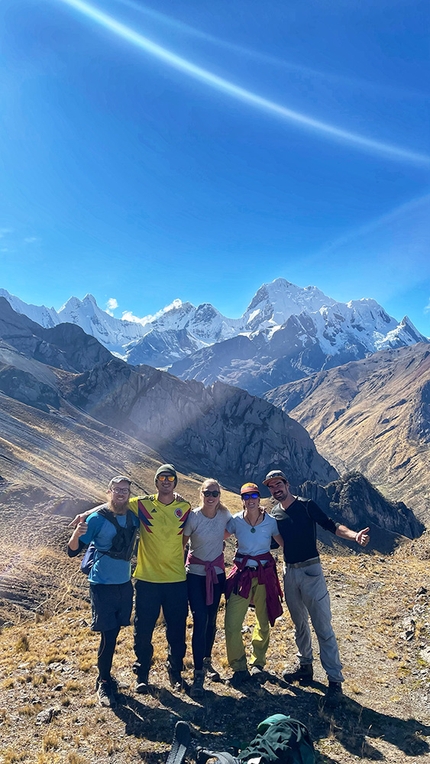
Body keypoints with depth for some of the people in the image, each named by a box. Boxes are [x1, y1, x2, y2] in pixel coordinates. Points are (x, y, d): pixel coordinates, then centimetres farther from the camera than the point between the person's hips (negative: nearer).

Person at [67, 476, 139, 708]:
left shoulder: (132, 517, -2)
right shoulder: (97, 518, -15)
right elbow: (73, 551, -15)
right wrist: (77, 533, -38)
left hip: (124, 584, 5)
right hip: (103, 585, -5)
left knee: (114, 633, 15)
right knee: (108, 635, -2)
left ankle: (105, 676, 34)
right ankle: (104, 684, 17)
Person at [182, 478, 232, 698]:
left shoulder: (224, 514, -9)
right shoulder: (193, 517, -18)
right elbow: (181, 543, -8)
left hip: (217, 572, 3)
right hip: (196, 574, -3)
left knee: (211, 620, 13)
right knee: (200, 622, -9)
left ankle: (207, 661, 34)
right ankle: (198, 674, 1)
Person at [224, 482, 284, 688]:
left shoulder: (271, 521, -8)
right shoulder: (235, 521, -8)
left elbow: (284, 543, 3)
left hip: (265, 575, 1)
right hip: (241, 574, 0)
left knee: (263, 622, 12)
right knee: (231, 623, -7)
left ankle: (257, 663, 35)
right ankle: (239, 667, 14)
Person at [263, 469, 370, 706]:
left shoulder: (306, 506, -9)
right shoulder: (274, 514, 6)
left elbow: (330, 525, -15)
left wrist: (354, 535, -32)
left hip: (310, 570, -5)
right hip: (289, 572, 5)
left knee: (322, 626, -5)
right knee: (299, 623, 17)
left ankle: (335, 680, 2)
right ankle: (305, 667, 32)